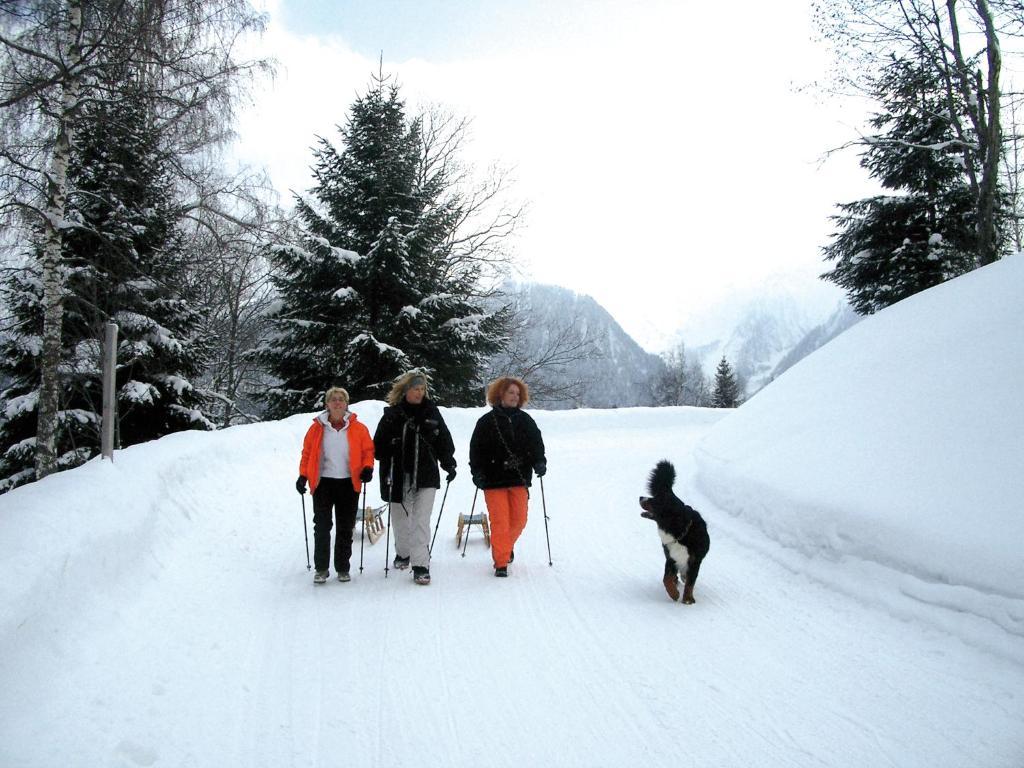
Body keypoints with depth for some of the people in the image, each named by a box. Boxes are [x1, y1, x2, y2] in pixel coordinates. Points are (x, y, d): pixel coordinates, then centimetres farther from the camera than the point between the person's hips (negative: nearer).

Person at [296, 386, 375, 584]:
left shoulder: (358, 428, 2)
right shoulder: (317, 427, 2)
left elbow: (368, 450, 5)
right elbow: (307, 453, 6)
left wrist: (367, 468, -12)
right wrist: (303, 476, -3)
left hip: (349, 483, 0)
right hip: (323, 482, 0)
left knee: (345, 527, 7)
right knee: (322, 526, -1)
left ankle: (343, 568, 17)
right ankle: (321, 568, 9)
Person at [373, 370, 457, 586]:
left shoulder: (432, 412, 4)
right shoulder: (392, 414, -2)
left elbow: (444, 441, 10)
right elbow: (379, 445, -1)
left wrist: (449, 464, 4)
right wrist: (386, 471, -12)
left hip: (426, 477, 0)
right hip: (399, 476, 1)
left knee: (421, 521, -8)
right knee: (400, 519, 15)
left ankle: (421, 565, -5)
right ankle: (403, 552, 39)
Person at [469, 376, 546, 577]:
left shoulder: (526, 421, 9)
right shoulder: (487, 421, 0)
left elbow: (536, 445, 12)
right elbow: (476, 450, 1)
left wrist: (539, 463, -5)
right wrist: (478, 473, -8)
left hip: (519, 479, 3)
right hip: (494, 480, -3)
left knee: (519, 521, 7)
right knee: (500, 522, -6)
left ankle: (507, 546, 37)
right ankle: (501, 562, 7)